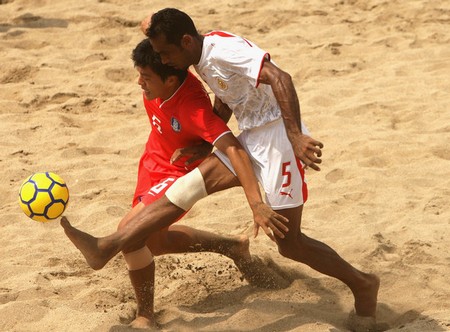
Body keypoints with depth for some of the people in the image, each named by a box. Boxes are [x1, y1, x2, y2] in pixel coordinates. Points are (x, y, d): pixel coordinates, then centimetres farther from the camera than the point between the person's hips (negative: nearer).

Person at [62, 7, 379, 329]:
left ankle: (362, 285, 15)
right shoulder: (205, 60, 8)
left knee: (289, 243, -3)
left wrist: (295, 136, -40)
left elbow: (280, 78, -32)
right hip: (248, 140, 9)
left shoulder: (224, 49, -20)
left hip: (277, 137, -9)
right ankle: (108, 247, -1)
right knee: (188, 186, 0)